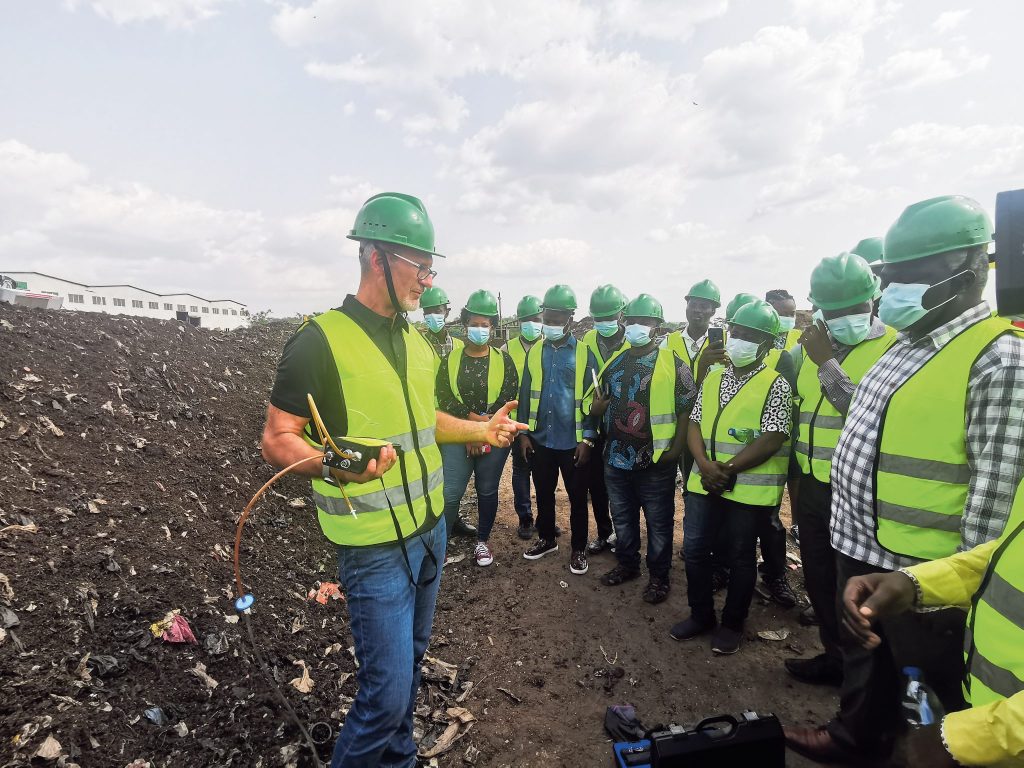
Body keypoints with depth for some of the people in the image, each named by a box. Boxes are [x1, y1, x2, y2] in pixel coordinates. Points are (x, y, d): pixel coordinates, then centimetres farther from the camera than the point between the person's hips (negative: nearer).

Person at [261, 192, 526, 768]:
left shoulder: (417, 342, 8)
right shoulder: (322, 339, -16)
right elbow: (278, 439, -16)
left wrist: (480, 430, 8)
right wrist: (334, 465, -35)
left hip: (431, 528, 8)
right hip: (375, 546, -7)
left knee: (410, 663, 22)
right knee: (387, 691, -1)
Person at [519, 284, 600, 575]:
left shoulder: (584, 352, -6)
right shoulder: (534, 351, 4)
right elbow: (525, 394, 7)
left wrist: (587, 438, -9)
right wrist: (523, 433, 2)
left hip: (573, 441, -3)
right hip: (540, 439, 3)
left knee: (577, 497, 10)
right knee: (543, 493, 17)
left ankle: (579, 548, 27)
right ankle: (546, 539, 37)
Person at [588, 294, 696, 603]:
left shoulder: (673, 363, -8)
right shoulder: (615, 361, 8)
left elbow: (687, 407, -7)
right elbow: (600, 400, 18)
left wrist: (676, 447, -11)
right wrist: (598, 407, -5)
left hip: (656, 460, -5)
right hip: (616, 457, 5)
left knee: (659, 522, 9)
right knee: (622, 517, 19)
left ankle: (658, 575, 25)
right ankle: (627, 564, 37)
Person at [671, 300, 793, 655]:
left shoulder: (776, 385, -7)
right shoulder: (712, 378, 11)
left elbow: (771, 440, -15)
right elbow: (695, 424, 7)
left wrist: (728, 469, -16)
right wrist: (704, 464, -10)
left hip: (749, 488, -5)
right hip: (704, 482, 5)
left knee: (741, 557, 11)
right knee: (694, 549, 10)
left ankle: (732, 623, 30)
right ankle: (701, 614, 31)